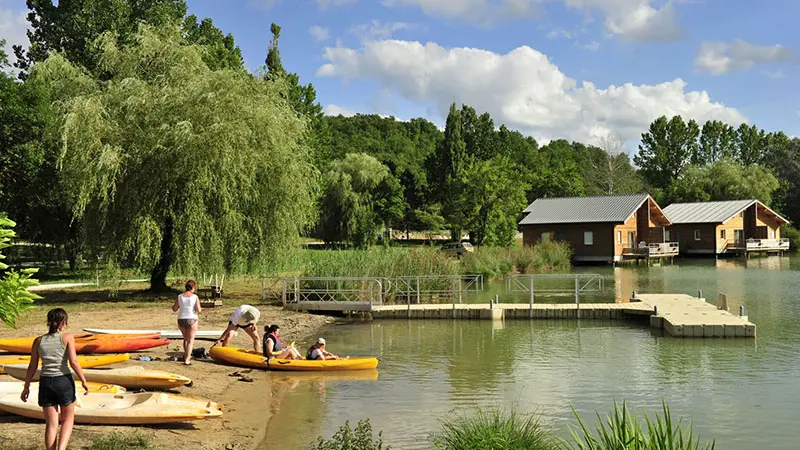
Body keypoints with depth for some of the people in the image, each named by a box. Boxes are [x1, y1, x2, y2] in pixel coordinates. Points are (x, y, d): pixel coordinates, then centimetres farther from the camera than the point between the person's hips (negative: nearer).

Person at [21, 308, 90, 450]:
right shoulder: (67, 338, -5)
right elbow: (73, 361, -13)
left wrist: (26, 387, 15)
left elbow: (32, 366, 5)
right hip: (64, 381, -2)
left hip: (45, 382, 2)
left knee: (51, 424, 11)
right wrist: (84, 381, -6)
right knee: (68, 419, 14)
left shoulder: (38, 341, 4)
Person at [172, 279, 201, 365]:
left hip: (181, 319, 4)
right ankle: (187, 360, -3)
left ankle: (186, 356, 35)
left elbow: (174, 309, 4)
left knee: (186, 338, 24)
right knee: (190, 340, 4)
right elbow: (198, 310, -12)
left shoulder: (180, 297, -1)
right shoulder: (195, 297, -9)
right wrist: (200, 308, 9)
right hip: (192, 319, -3)